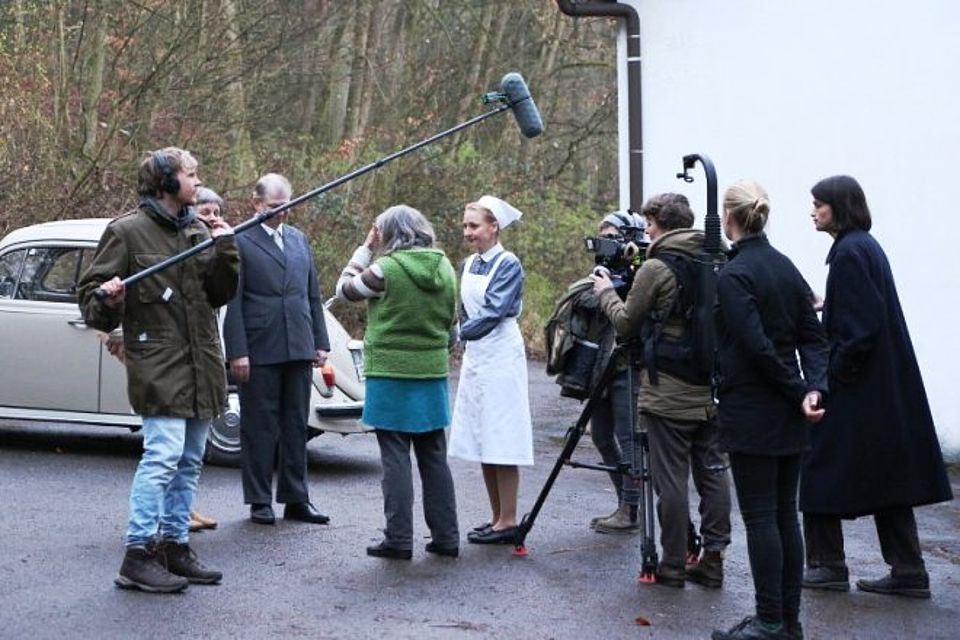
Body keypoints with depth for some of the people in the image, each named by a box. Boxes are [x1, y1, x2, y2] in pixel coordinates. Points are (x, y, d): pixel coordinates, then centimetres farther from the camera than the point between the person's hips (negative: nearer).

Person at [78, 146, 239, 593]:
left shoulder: (198, 231, 14)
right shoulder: (128, 231, -5)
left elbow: (221, 294, 12)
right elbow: (89, 292, -3)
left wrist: (225, 251, -3)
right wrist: (107, 304, -25)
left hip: (200, 364, 7)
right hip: (159, 364, -7)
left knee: (189, 461, 10)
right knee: (163, 455, -15)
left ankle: (174, 546, 19)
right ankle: (138, 556, -12)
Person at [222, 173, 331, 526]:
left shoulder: (299, 240, 14)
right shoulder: (239, 241, -5)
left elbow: (313, 295, 17)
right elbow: (232, 301, -8)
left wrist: (320, 342, 11)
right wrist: (237, 352, -14)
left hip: (298, 350, 6)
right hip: (259, 351, -6)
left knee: (296, 426, 10)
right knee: (258, 428, 2)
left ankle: (295, 499, 18)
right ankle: (259, 501, 10)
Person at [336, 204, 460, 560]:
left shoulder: (386, 269, -13)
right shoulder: (444, 267, 5)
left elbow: (345, 288, 2)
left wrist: (365, 249, 7)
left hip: (391, 377, -5)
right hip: (433, 375, 5)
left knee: (396, 460, 0)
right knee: (434, 458, 11)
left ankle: (399, 539, 2)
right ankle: (446, 537, 14)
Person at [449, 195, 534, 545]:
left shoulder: (508, 265, -9)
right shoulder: (468, 265, 13)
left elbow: (494, 311, -17)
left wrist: (460, 334, -18)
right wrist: (463, 338, 11)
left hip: (501, 357, -8)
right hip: (474, 356, 8)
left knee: (501, 441, -7)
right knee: (481, 441, 8)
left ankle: (508, 521, -4)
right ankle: (496, 517, 14)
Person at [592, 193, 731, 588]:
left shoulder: (655, 269, -12)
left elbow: (626, 324, -4)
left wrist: (606, 293, 12)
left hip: (667, 394, -6)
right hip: (710, 391, 6)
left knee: (671, 481, -1)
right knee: (712, 473, 10)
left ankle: (673, 566, 4)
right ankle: (713, 559, 13)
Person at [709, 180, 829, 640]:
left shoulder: (732, 276, -14)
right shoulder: (787, 268, 10)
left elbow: (757, 347, -20)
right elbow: (813, 336, 5)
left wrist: (796, 390, -10)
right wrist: (813, 387, -5)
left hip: (750, 415, -8)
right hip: (789, 417, 8)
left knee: (760, 518, -3)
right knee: (785, 515, 11)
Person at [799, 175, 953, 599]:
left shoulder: (850, 252, -16)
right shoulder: (866, 246, 13)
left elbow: (860, 326, -21)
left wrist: (834, 371, -15)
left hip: (855, 388, -10)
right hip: (886, 387, 10)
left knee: (823, 472, 2)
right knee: (887, 478, 10)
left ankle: (828, 566, 8)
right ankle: (907, 572, 11)